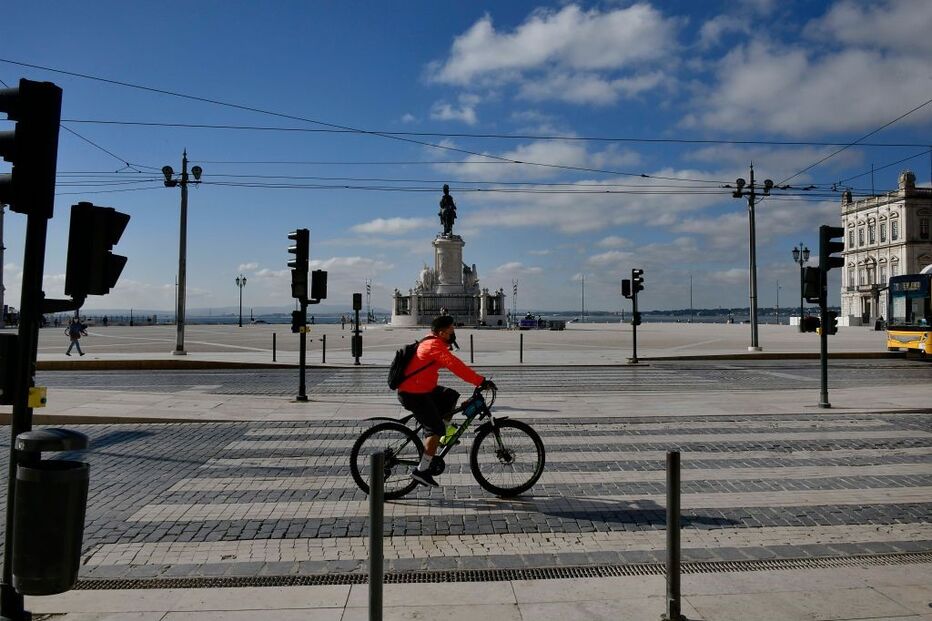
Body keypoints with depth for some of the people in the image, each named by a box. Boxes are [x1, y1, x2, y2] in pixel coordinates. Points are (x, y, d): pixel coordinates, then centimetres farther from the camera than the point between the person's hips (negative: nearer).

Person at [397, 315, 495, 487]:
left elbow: (454, 364, 16)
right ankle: (421, 471, -4)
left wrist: (479, 380, 11)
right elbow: (455, 366, -29)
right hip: (413, 394, -10)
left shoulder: (432, 343, 13)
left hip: (421, 389, 10)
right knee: (436, 429, -10)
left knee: (452, 397, 18)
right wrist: (481, 381, -29)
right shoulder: (435, 345, -19)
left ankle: (442, 436, 21)